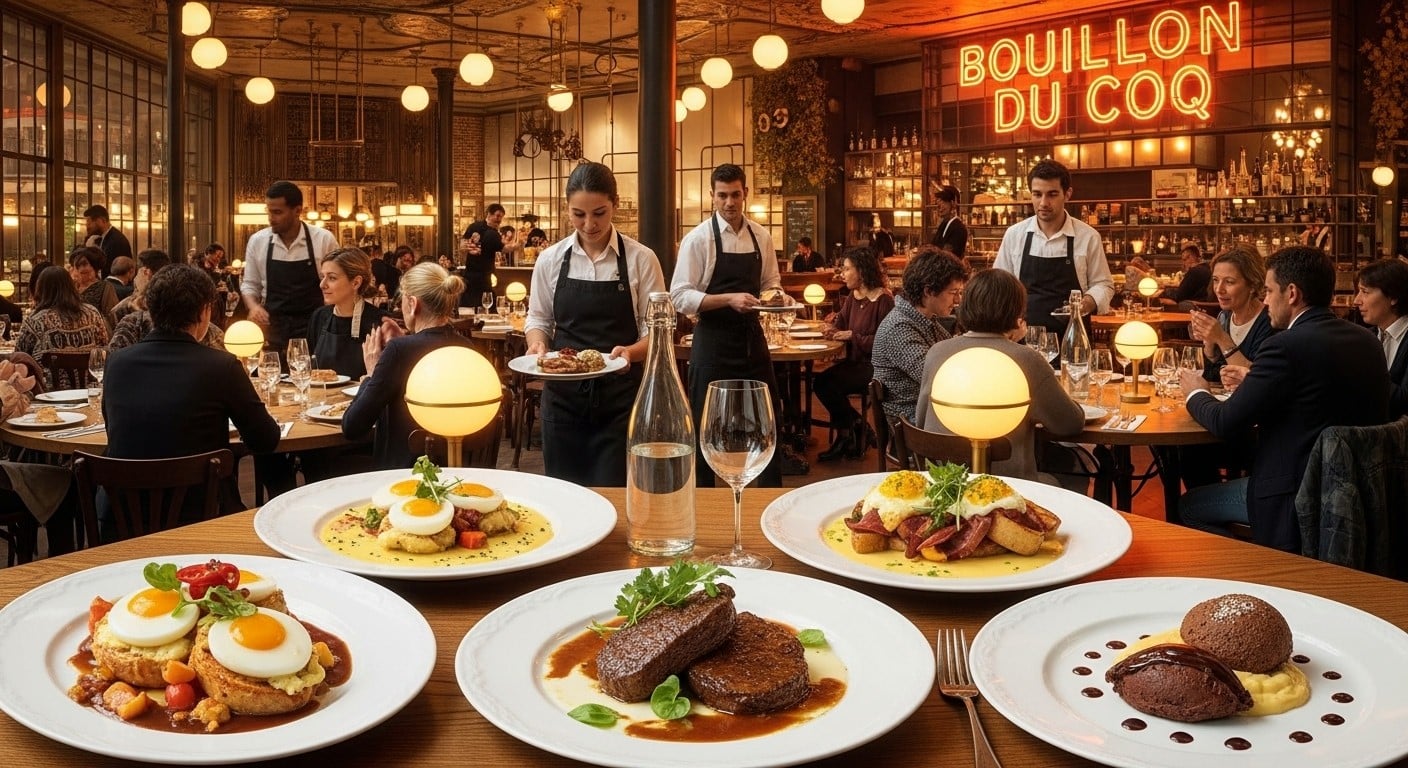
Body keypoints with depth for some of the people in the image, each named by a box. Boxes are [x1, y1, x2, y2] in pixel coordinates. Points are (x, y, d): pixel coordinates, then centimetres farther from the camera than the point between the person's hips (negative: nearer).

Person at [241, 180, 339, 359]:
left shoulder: (324, 239, -7)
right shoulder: (257, 241, 0)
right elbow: (250, 284, 11)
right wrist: (254, 306, -10)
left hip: (312, 329, -2)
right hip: (273, 328, 2)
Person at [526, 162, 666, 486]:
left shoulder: (640, 259, -5)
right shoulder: (550, 259, 3)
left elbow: (655, 328, -2)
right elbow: (538, 319, 13)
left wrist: (631, 351, -22)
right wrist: (538, 344, -8)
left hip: (619, 397, -2)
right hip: (563, 395, 2)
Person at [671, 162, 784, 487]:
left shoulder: (761, 236, 5)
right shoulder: (698, 239, -10)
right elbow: (680, 297, -14)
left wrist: (775, 294, -8)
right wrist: (729, 299, -24)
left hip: (752, 336, 5)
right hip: (713, 341, -5)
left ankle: (772, 492, 27)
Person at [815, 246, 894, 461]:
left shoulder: (883, 300, -14)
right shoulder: (853, 297, 11)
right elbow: (841, 322, 16)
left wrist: (852, 336, -19)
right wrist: (832, 328, -8)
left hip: (874, 365, -8)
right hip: (854, 362, 8)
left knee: (829, 384, -22)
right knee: (820, 382, -13)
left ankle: (847, 433, 2)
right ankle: (855, 427, 2)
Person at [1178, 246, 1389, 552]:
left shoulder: (1287, 345, -21)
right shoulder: (1367, 340, 3)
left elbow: (1225, 423, -15)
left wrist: (1196, 394, 5)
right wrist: (1251, 383, 16)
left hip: (1296, 499, -8)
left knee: (1189, 506, 8)